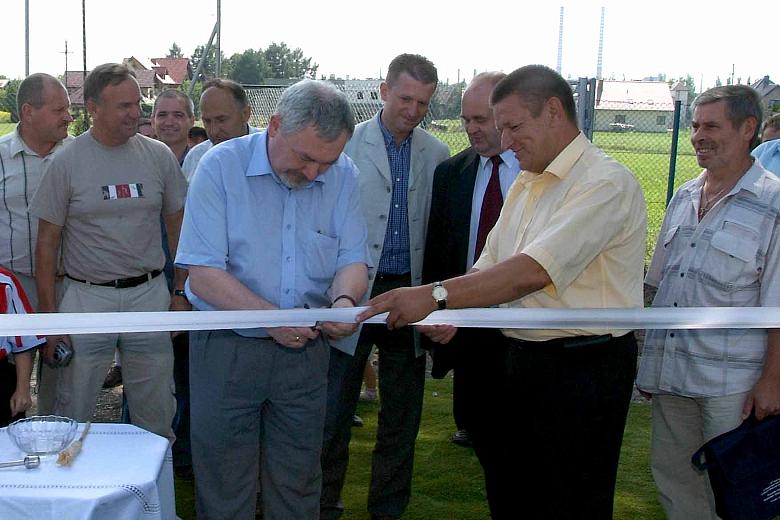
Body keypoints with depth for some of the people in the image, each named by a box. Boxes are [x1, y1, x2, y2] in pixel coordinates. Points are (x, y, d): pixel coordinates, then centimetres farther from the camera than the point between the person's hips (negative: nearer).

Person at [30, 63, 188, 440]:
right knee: (72, 412, 6)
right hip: (86, 297, -2)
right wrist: (48, 314, -4)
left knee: (156, 415, 10)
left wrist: (181, 290, 7)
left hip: (150, 293, 2)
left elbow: (177, 225, 11)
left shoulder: (159, 156, 2)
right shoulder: (67, 162, -4)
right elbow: (48, 241, -1)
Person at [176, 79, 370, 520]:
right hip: (227, 348, -2)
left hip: (306, 350, 3)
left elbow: (353, 259, 1)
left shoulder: (343, 176, -1)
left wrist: (344, 299, -22)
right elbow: (203, 275, -16)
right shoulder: (221, 167, -12)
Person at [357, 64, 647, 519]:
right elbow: (490, 267, 12)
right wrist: (452, 312, -7)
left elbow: (533, 272, -27)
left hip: (584, 367, -8)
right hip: (523, 358, 8)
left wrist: (437, 295, -28)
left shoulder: (606, 183, -16)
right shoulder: (525, 184, 13)